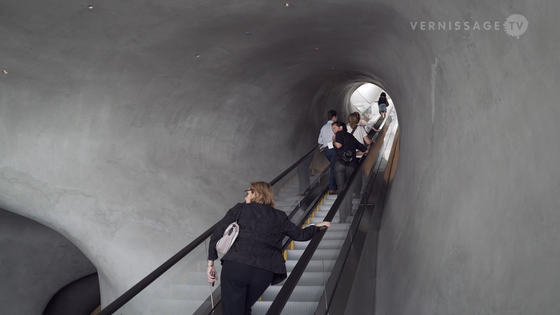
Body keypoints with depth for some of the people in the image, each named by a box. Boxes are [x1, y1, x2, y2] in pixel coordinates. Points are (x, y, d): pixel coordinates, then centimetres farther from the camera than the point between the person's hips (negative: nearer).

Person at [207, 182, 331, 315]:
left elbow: (218, 233, 4)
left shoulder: (240, 209, 11)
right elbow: (300, 235, 27)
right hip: (264, 273, 3)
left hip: (234, 266, -3)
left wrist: (211, 262, 7)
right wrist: (317, 226, 46)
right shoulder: (279, 217, 17)